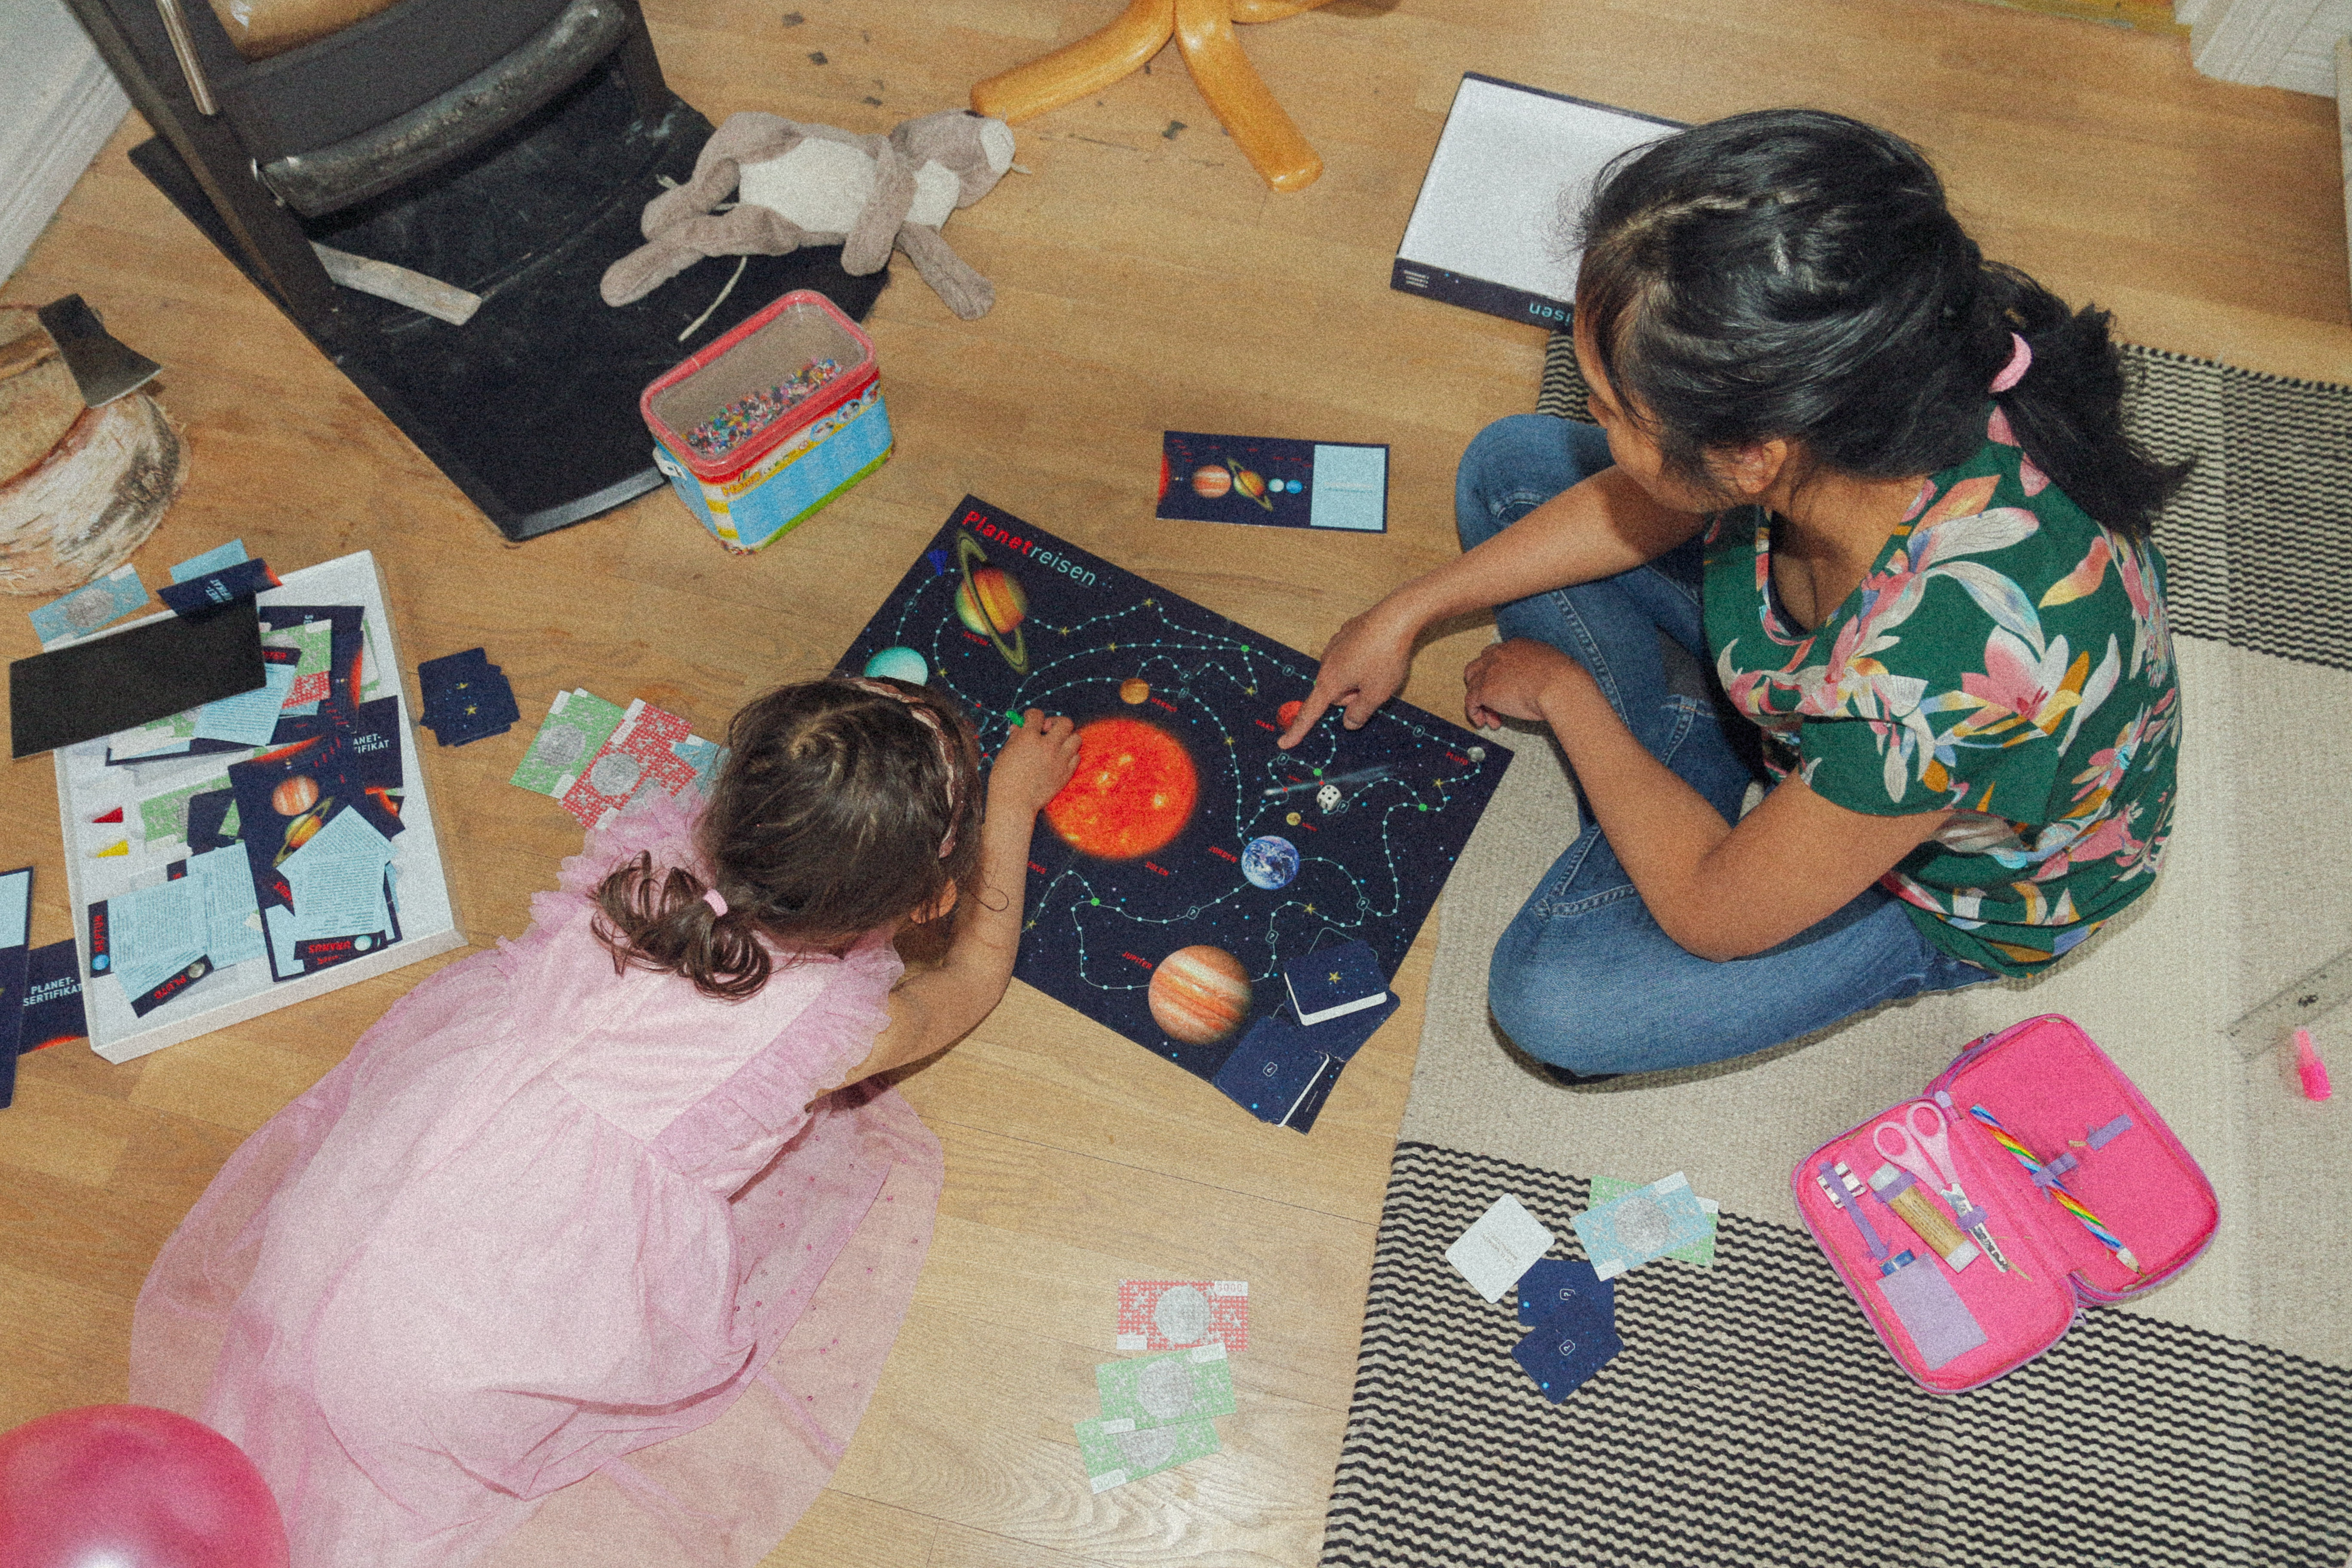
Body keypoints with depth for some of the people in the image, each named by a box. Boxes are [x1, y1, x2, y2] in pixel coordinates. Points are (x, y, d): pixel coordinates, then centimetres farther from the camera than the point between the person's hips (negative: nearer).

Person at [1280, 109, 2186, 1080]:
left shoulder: (1956, 675, -48)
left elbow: (1715, 916, -30)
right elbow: (1641, 509, -6)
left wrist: (1562, 689, -17)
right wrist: (1408, 615, -2)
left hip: (1956, 884, -5)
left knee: (1550, 1001, -22)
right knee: (1506, 469, -3)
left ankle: (1693, 776, 4)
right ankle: (1686, 739, 3)